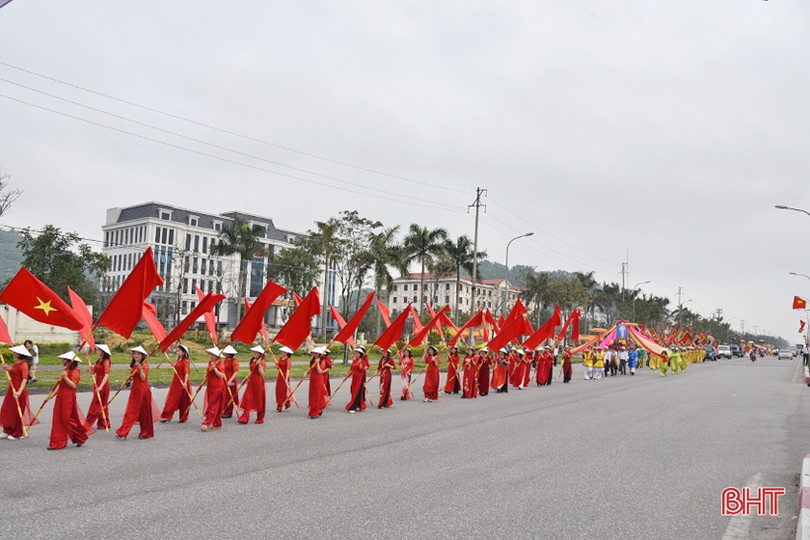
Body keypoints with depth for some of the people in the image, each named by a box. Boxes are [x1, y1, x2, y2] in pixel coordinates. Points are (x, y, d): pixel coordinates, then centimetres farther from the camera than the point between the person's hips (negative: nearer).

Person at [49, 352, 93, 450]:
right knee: (58, 419, 9)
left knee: (66, 418, -7)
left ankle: (81, 437, 9)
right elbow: (60, 384, 20)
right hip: (60, 397, 9)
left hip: (68, 398, -9)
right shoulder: (65, 371, 17)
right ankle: (58, 443, 16)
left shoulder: (74, 372, -12)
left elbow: (73, 385, -21)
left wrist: (65, 377, -29)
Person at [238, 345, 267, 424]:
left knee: (259, 401, 3)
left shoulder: (262, 362, -8)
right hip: (251, 382, 7)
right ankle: (244, 418, -4)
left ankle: (260, 419, 16)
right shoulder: (252, 361, 13)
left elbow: (261, 373, -17)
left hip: (259, 382, -7)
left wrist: (259, 364, -25)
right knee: (247, 399, -3)